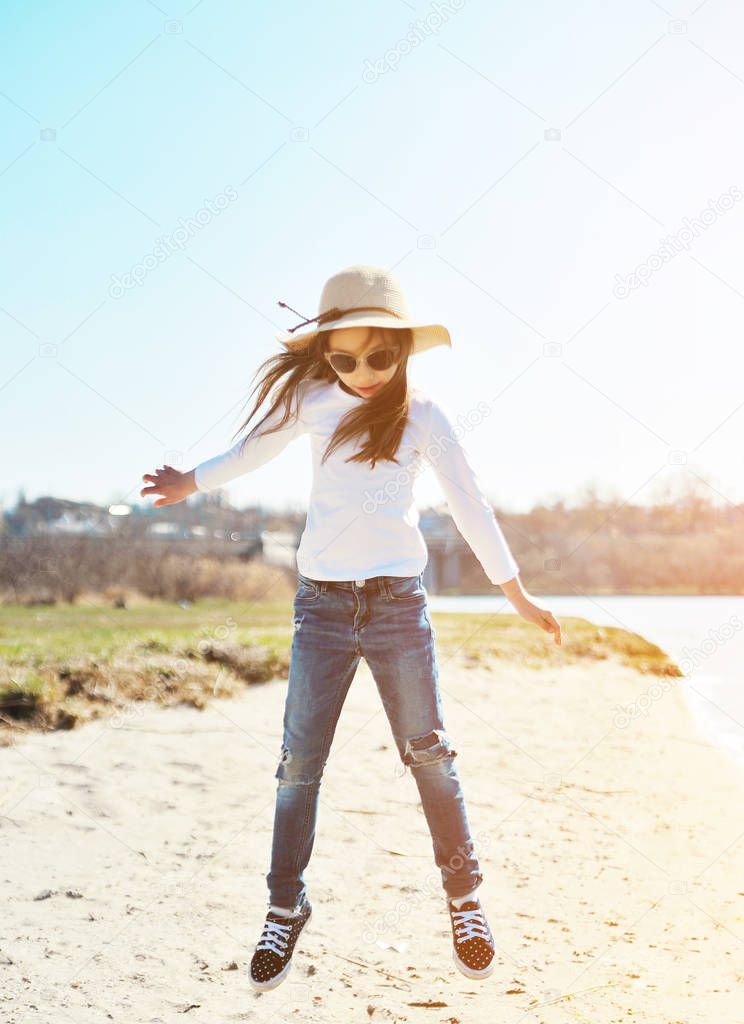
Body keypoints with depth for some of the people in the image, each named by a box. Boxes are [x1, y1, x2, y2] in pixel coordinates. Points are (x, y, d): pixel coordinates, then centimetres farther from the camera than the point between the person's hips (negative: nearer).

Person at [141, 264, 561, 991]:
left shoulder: (421, 415, 0)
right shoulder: (311, 400, 3)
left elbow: (468, 502, 2)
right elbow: (254, 449, 20)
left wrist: (516, 593, 3)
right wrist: (191, 482, 17)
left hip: (398, 602, -1)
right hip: (322, 602, 1)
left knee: (429, 753, 1)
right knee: (299, 759, 0)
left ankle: (464, 900, 16)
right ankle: (285, 908, 15)